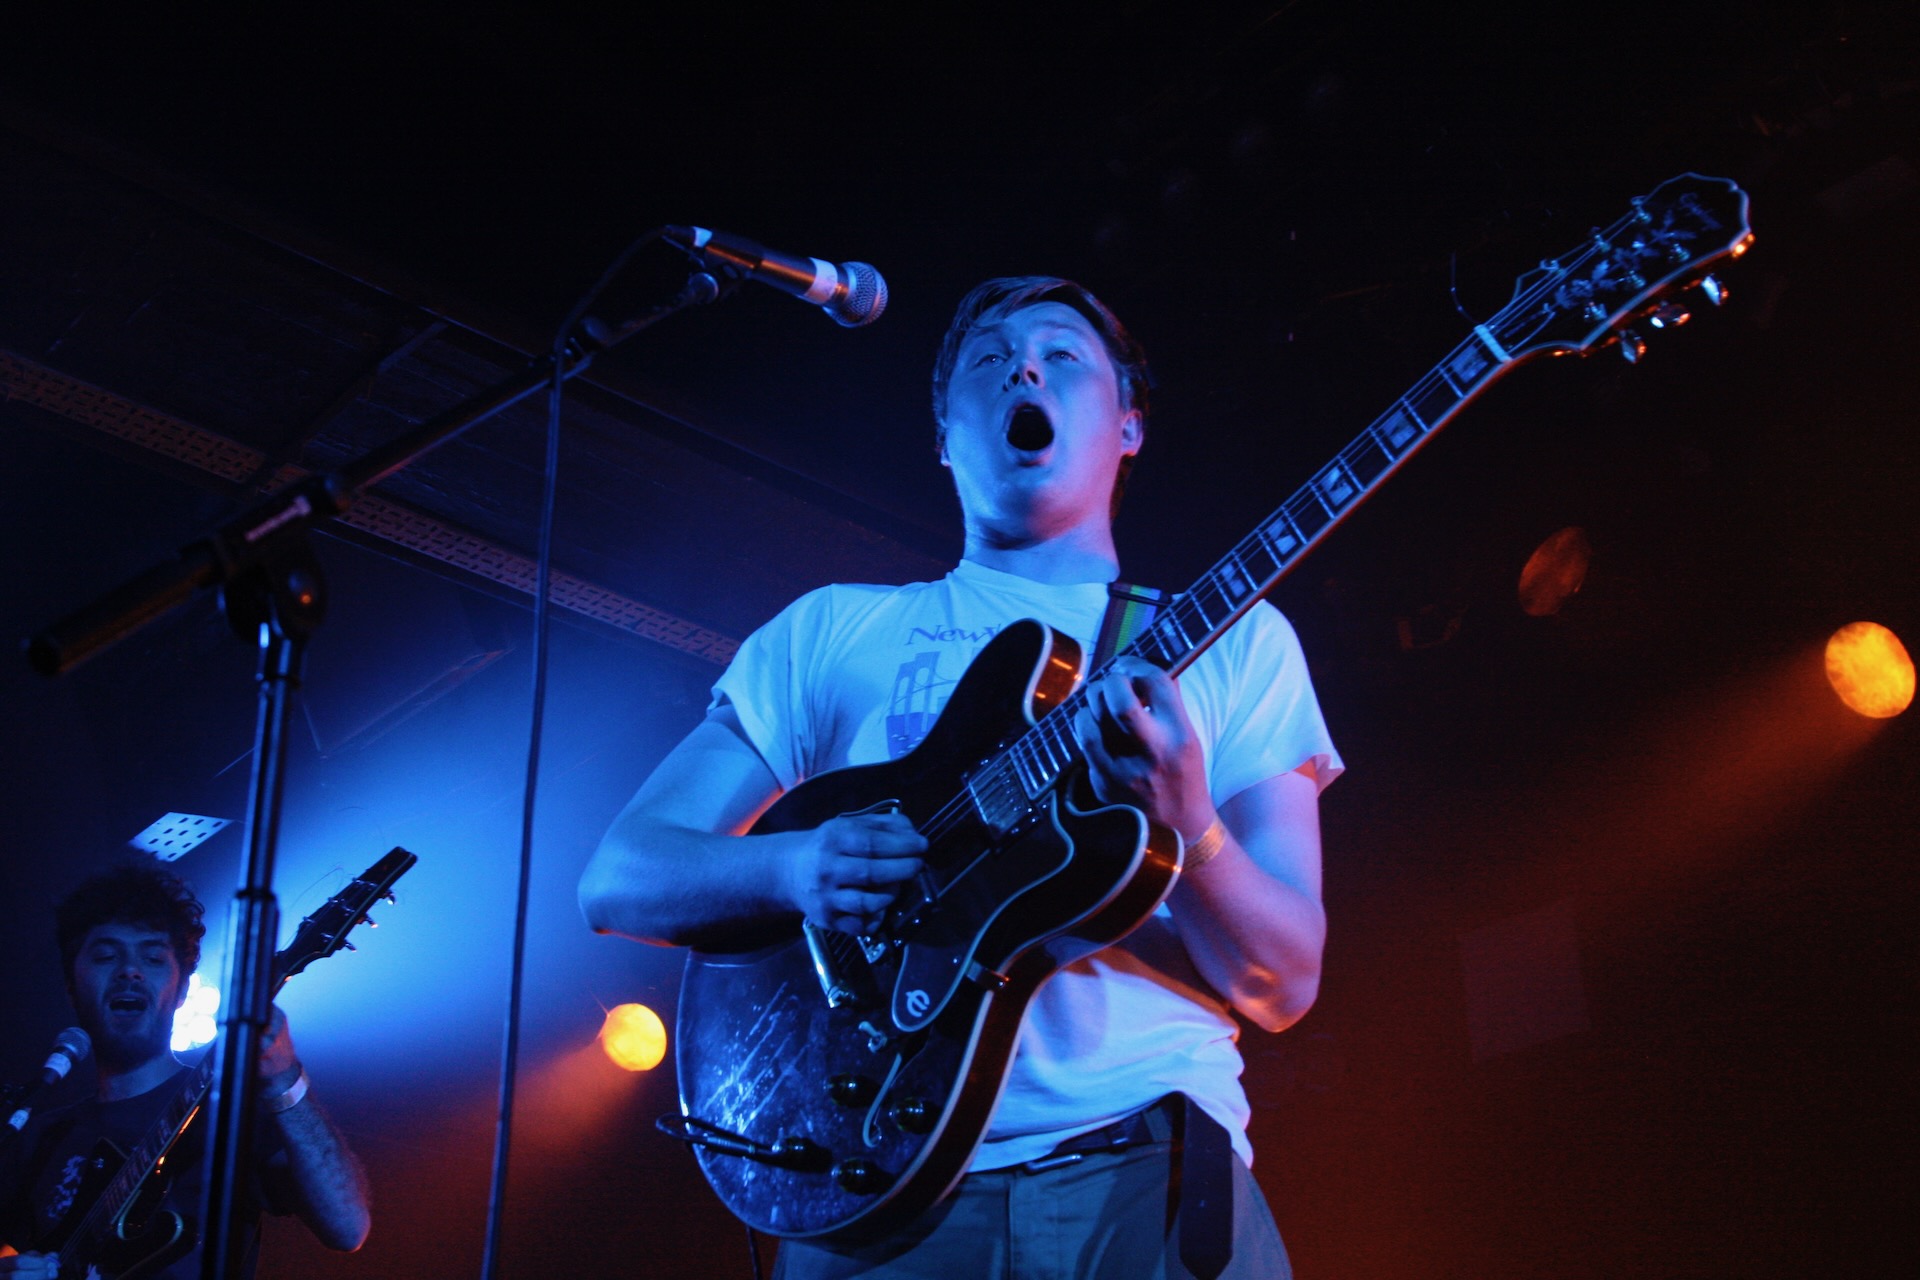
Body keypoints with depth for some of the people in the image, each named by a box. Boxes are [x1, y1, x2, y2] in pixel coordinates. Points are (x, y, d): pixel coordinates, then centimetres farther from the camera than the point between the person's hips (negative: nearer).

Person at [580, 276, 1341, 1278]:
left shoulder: (1235, 639, 13)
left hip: (1147, 1166, 1)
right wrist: (793, 867, -10)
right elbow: (617, 879, 11)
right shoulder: (836, 630, 15)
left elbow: (1284, 986, 5)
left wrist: (1188, 833, -15)